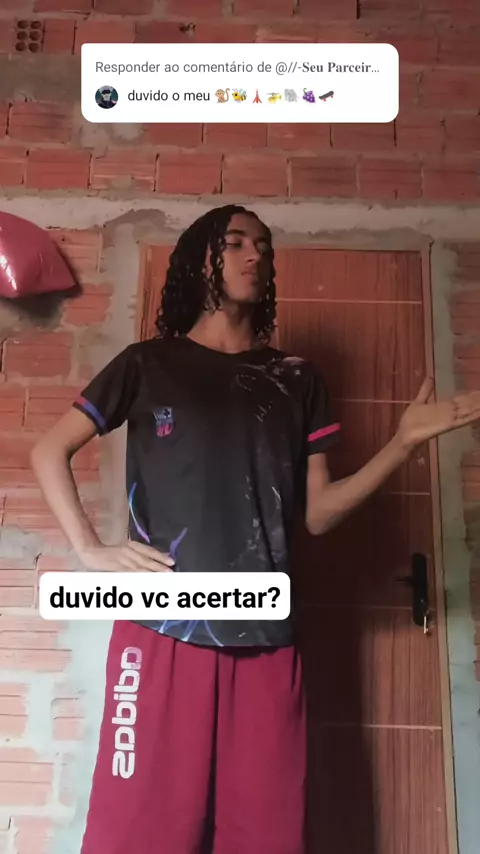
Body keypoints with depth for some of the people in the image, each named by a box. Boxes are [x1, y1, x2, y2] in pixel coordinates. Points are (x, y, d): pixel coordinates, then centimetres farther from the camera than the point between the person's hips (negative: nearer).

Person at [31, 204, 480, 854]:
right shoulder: (148, 363, 6)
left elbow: (317, 513, 8)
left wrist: (406, 441, -2)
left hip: (265, 637, 3)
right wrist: (89, 550, -6)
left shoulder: (297, 380, 13)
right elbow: (50, 452, 8)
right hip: (164, 628, -2)